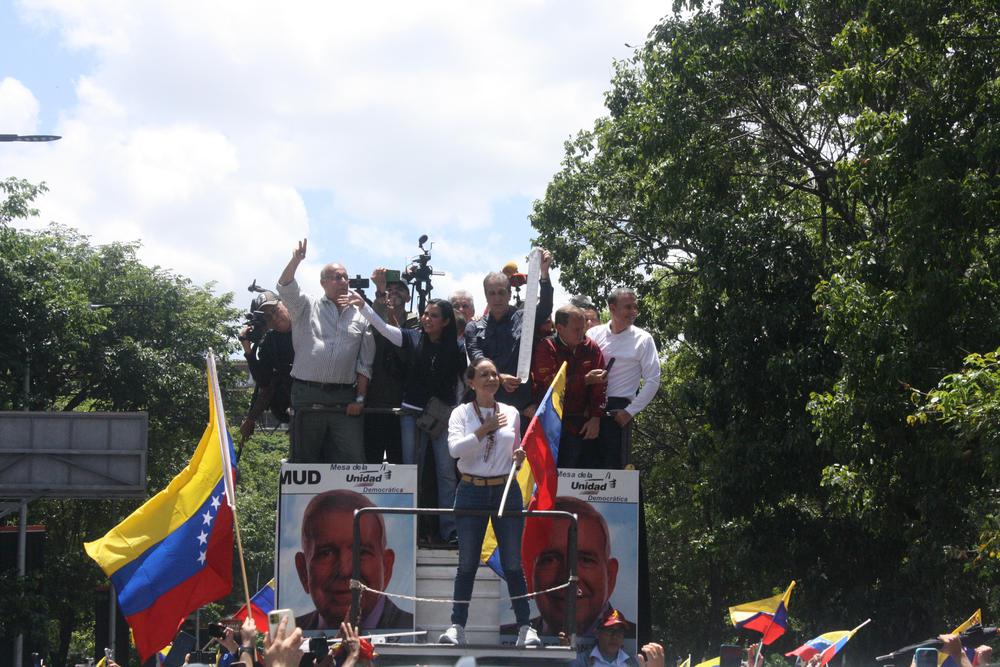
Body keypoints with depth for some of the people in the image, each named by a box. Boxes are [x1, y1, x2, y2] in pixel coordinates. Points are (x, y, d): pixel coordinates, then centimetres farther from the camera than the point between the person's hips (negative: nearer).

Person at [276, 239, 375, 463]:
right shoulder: (308, 307, 11)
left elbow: (365, 363, 11)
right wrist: (295, 261, -24)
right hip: (308, 394, -1)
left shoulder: (359, 317, 13)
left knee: (352, 458, -6)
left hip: (345, 399, 1)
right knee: (306, 458, 2)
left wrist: (359, 398, 2)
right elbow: (285, 289, -8)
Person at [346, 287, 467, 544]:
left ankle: (449, 529, 2)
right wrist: (362, 306, -23)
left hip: (444, 414, -1)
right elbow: (382, 327, -9)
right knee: (411, 471, 4)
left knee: (446, 472, -1)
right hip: (413, 412, 1)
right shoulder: (412, 339, 0)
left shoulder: (456, 348, -2)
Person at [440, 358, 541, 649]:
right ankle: (457, 626, 5)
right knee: (467, 563, 0)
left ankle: (525, 627, 2)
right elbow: (455, 448, -13)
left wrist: (518, 456, -2)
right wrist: (484, 430, -18)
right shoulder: (461, 413, 2)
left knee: (513, 563, 0)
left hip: (506, 491, 2)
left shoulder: (511, 413, 9)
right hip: (471, 492, -1)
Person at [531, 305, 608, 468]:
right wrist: (585, 380, -15)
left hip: (582, 425, 4)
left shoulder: (591, 348, 8)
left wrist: (596, 417, -6)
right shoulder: (545, 348, -5)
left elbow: (598, 388, 5)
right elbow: (550, 384, -15)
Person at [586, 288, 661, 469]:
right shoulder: (594, 334, 8)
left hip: (617, 410, -3)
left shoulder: (643, 340, 2)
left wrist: (630, 412, -6)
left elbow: (653, 381, 0)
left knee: (614, 465, -7)